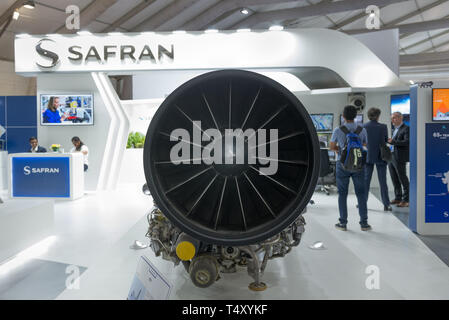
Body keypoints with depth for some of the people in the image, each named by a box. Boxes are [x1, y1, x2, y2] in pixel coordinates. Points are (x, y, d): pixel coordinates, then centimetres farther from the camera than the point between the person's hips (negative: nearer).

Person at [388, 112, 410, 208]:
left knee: (403, 179, -1)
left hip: (400, 158, -8)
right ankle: (398, 198, 24)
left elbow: (407, 142, -20)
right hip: (391, 157, 8)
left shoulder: (406, 129, -9)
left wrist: (393, 142, -23)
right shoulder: (394, 129, 18)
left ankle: (406, 200, 7)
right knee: (395, 179, 13)